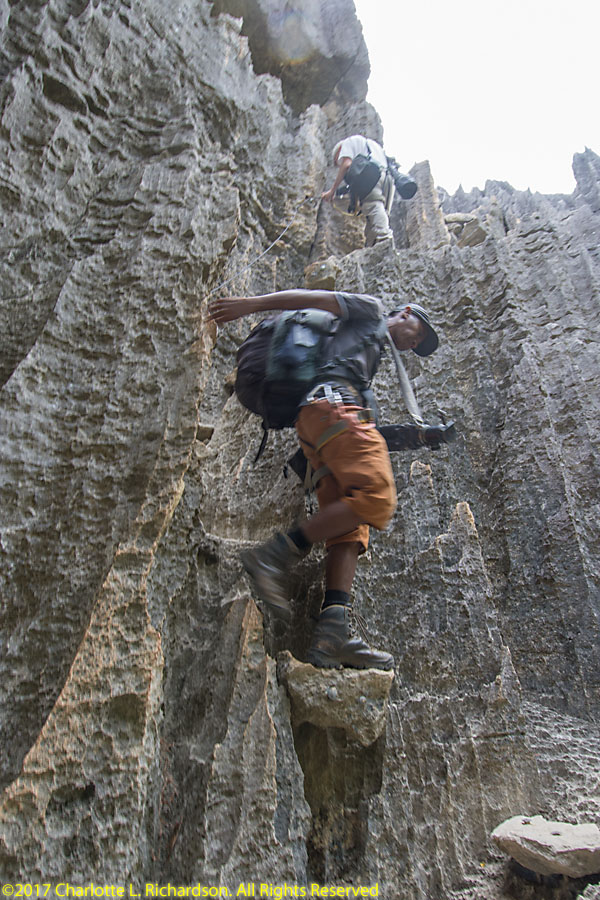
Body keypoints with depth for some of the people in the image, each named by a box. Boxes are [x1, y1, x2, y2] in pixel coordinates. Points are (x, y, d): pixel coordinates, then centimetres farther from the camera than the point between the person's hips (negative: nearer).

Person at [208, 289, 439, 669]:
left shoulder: (373, 353, 42)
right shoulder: (370, 310, 20)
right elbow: (314, 298, 10)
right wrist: (254, 303, 1)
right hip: (334, 402, -9)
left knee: (351, 527, -6)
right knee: (377, 498, -23)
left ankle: (334, 629, -19)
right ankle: (278, 553, -24)